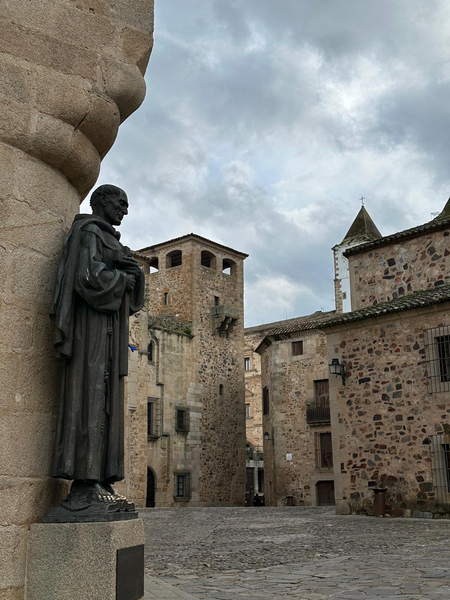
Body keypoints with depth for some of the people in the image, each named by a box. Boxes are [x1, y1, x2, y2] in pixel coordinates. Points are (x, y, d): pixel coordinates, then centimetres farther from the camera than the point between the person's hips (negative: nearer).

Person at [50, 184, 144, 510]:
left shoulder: (110, 242, 27)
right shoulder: (88, 232, -1)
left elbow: (129, 296, 21)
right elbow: (89, 278, -17)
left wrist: (131, 272, 1)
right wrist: (124, 278, -2)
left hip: (110, 328, 9)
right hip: (92, 323, -9)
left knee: (107, 400, 1)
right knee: (89, 396, -16)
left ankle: (101, 481, -2)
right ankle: (84, 483, -20)